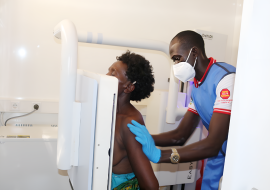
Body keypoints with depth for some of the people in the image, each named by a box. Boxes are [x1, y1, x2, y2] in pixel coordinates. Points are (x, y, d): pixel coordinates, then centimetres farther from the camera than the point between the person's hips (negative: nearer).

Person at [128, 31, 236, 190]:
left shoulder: (226, 78, -23)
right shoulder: (196, 86, 5)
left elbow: (212, 145, -26)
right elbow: (180, 135, 5)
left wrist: (158, 155, -29)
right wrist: (143, 137, -8)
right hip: (219, 158, 7)